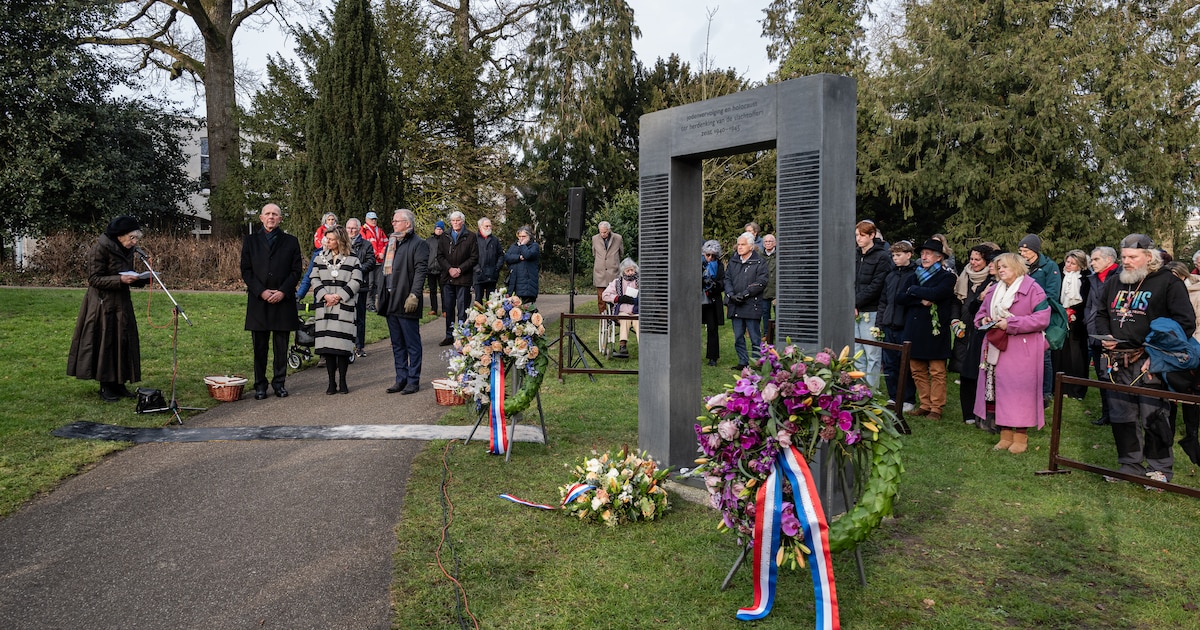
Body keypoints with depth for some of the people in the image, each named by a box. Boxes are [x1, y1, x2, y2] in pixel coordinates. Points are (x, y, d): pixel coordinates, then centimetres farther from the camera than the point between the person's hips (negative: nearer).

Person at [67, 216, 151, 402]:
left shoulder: (127, 250, 7)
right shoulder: (101, 248, -16)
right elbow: (94, 279, -16)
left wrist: (143, 280, -4)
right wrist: (120, 279, -27)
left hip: (122, 303, 7)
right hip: (103, 304, -7)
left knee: (123, 343, 7)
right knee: (105, 343, 0)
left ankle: (119, 384, 15)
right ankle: (106, 387, 9)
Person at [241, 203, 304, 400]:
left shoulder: (291, 242, 8)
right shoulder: (250, 241, 9)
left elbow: (297, 270, 3)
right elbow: (246, 270, 4)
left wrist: (283, 291, -9)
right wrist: (261, 291, -9)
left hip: (283, 301, 0)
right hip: (258, 301, 0)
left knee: (281, 346, 5)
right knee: (259, 346, 4)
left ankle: (279, 382, 15)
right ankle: (260, 384, 13)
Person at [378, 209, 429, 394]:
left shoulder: (418, 244, -6)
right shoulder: (391, 243, 19)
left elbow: (421, 270, -14)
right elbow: (385, 269, 22)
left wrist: (414, 295, -22)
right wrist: (382, 296, 15)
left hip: (406, 302, -8)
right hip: (391, 301, 8)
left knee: (412, 344, -1)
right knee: (397, 344, 13)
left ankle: (413, 380, 5)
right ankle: (401, 379, 20)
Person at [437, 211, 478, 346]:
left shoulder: (470, 237, 1)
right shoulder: (445, 238, 11)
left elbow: (474, 258, -3)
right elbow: (440, 256, 7)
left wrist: (460, 269, -12)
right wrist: (449, 269, -9)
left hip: (463, 278, -4)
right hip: (448, 278, 4)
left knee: (462, 309, 0)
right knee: (448, 308, 8)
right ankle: (449, 336, 16)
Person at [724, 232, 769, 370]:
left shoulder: (759, 263, -2)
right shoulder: (733, 261, 14)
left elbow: (761, 283, -9)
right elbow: (727, 279, 10)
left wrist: (744, 294, -15)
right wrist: (731, 295, -8)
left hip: (752, 306, -5)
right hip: (735, 306, 5)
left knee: (755, 337, 0)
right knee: (738, 337, 9)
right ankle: (743, 362, 17)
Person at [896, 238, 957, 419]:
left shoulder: (946, 277, 2)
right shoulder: (914, 277, 17)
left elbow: (936, 293, -18)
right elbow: (900, 298, 3)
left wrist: (913, 290, -4)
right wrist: (921, 300, -11)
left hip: (935, 330, -5)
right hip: (914, 329, 5)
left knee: (937, 372, -2)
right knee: (917, 371, 7)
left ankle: (936, 408, 5)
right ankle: (925, 404, 18)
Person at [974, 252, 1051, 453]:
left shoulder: (1032, 289, -6)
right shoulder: (993, 290, 14)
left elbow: (1042, 319, -14)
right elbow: (981, 312, 23)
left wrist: (1010, 324, -18)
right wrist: (984, 320, -1)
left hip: (1021, 352, -6)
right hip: (997, 348, 6)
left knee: (1019, 390, -4)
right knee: (999, 390, 6)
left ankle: (1021, 436, 6)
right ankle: (1005, 435, 15)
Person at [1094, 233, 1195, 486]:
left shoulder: (1168, 283, -5)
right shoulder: (1113, 282, 13)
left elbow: (1185, 323, -10)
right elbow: (1101, 314, 25)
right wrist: (1105, 336, 4)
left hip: (1149, 363, -6)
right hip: (1117, 362, 6)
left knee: (1154, 417, -1)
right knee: (1121, 417, 11)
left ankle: (1160, 469, 14)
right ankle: (1130, 466, 23)